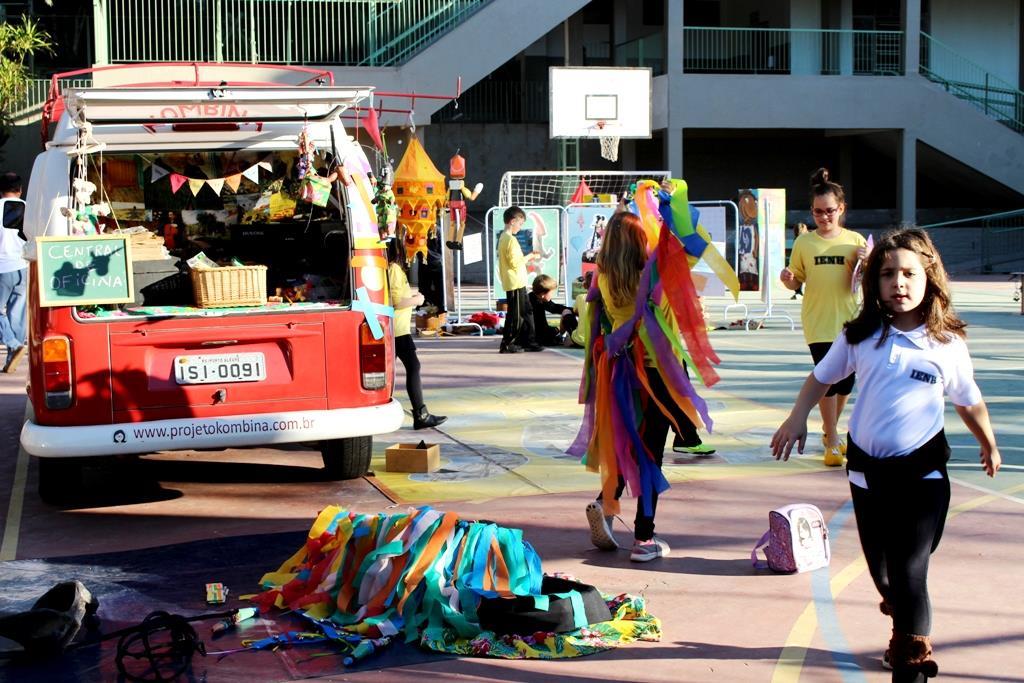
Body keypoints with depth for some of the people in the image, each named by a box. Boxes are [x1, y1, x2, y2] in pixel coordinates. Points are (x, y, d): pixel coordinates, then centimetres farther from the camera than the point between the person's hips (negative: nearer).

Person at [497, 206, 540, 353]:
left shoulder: (503, 238, 13)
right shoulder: (511, 239, -17)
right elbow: (515, 263, -21)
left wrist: (526, 257, 11)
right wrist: (529, 257, -9)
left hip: (516, 283, 10)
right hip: (516, 283, -10)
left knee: (526, 312, 15)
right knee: (515, 315, -4)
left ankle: (528, 341, 19)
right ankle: (506, 345, 1)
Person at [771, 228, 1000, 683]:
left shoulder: (947, 344, -7)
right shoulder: (861, 336, -3)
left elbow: (969, 402, 8)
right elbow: (822, 377, 12)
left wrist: (989, 445, 20)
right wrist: (797, 419, 1)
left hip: (922, 472, -3)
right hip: (867, 469, 3)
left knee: (910, 572, -8)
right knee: (881, 570, 15)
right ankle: (906, 635, 40)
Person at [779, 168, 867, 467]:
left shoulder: (855, 240, 2)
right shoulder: (804, 242, 1)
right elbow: (796, 282, 6)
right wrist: (788, 279, -16)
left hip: (849, 320, 2)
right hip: (818, 322, -2)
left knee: (846, 381, 8)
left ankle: (830, 428, 33)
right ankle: (832, 441, 1)